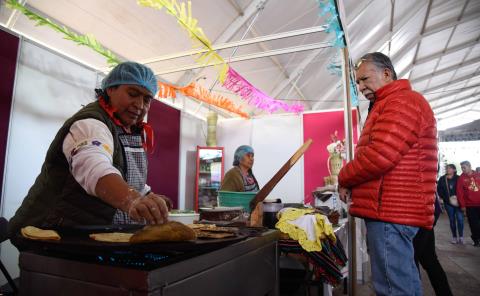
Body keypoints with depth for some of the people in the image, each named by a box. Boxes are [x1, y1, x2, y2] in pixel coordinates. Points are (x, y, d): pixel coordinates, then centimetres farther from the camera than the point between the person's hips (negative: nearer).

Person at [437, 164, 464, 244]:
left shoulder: (458, 178, -2)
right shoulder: (442, 179, 3)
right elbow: (439, 189, 6)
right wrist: (444, 198, -3)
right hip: (448, 203, 2)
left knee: (460, 219, -6)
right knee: (452, 220, 8)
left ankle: (461, 237, 7)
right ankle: (454, 237, 17)